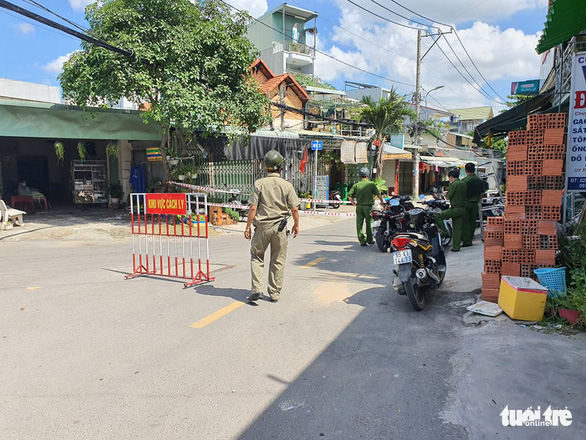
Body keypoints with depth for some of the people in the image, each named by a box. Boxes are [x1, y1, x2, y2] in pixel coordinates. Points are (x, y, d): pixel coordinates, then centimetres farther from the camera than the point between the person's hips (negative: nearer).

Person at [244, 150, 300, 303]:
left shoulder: (259, 184, -6)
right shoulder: (287, 185, -3)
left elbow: (253, 208, -9)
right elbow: (294, 209, -3)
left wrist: (248, 227, 0)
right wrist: (296, 225, 12)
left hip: (262, 227, -1)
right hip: (280, 227, 1)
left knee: (256, 257, 15)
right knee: (278, 261, 11)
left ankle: (256, 289, 5)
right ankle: (274, 293, 17)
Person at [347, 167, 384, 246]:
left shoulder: (356, 185, 1)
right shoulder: (371, 184, -6)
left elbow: (349, 196, -4)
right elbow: (378, 194, -4)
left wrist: (354, 203, 9)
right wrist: (382, 201, 14)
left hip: (359, 206, 2)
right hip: (368, 206, -2)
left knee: (359, 223, 7)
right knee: (369, 223, 11)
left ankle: (362, 240, 5)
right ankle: (369, 240, 23)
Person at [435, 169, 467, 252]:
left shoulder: (454, 184, -12)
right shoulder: (464, 184, 14)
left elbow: (448, 197, -7)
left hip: (455, 209, -9)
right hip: (463, 209, 9)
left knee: (437, 216, -8)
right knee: (457, 229, 10)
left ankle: (444, 231, -7)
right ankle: (456, 247, 12)